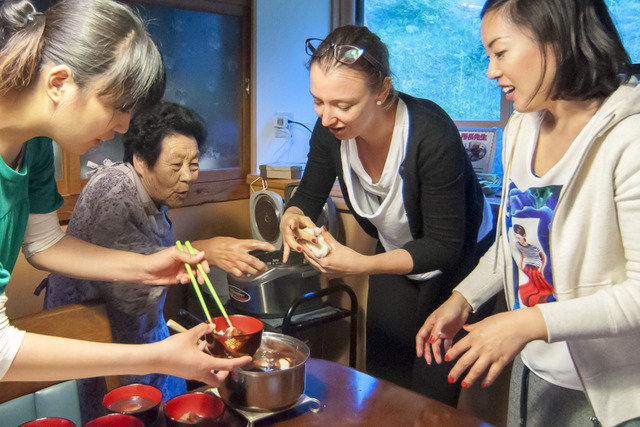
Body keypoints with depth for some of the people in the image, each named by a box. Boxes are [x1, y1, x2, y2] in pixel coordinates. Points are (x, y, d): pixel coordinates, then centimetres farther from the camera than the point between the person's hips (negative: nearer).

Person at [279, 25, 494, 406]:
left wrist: (361, 265, -41)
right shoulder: (330, 130, -20)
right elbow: (309, 197, -5)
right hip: (395, 254, 5)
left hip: (460, 259, -5)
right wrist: (291, 219, -29)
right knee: (382, 377, 13)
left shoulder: (432, 135, -35)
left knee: (431, 397, 2)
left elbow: (445, 245, -29)